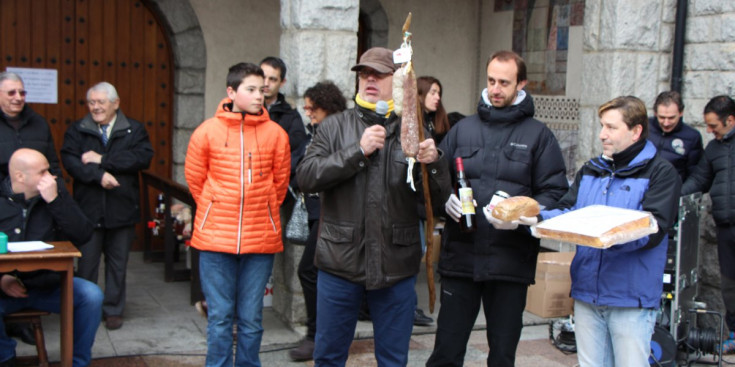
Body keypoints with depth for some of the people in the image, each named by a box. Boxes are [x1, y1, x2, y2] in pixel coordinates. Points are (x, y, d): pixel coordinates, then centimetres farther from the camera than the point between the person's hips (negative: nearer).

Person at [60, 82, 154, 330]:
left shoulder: (134, 130, 5)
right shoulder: (77, 130, 7)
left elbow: (143, 157, -13)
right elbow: (69, 160, -8)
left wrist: (103, 160, -16)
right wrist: (98, 175, -22)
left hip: (122, 209, 0)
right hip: (88, 209, 0)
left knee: (118, 263, 9)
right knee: (86, 263, 4)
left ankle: (113, 310, 21)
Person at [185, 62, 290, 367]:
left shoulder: (275, 133, 0)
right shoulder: (207, 131, -1)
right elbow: (194, 179, 9)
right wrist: (216, 211, 12)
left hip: (261, 238, 1)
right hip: (215, 238, 0)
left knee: (251, 319, 9)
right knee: (220, 318, 6)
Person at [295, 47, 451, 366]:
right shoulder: (335, 127, 4)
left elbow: (438, 196, 0)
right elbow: (306, 177, -10)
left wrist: (433, 163, -20)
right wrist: (358, 151, -16)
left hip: (396, 265, 0)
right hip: (340, 260, 0)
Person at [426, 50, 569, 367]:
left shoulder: (538, 135, 5)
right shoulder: (463, 129, 12)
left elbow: (556, 193, 0)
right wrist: (445, 199, -8)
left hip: (511, 261, -1)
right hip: (460, 256, 2)